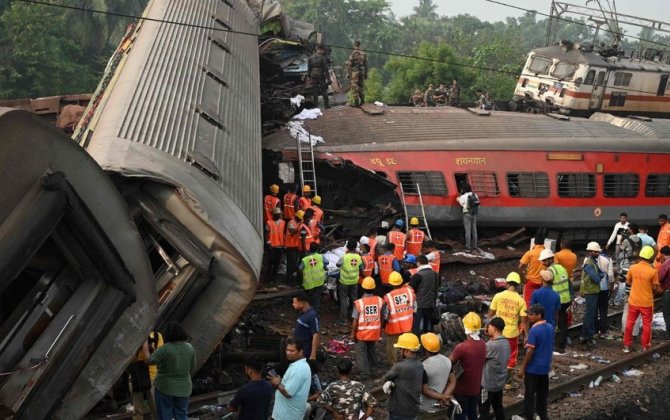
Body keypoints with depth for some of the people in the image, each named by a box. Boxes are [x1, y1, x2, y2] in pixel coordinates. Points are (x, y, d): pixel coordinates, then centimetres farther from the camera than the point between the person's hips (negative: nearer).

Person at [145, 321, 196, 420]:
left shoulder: (165, 349, -16)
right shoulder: (190, 348, 0)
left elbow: (149, 360, -10)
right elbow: (192, 369, 7)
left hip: (165, 388, -4)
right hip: (184, 388, 4)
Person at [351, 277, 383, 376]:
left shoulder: (359, 303, -21)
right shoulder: (380, 301, -11)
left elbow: (355, 321, -16)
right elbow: (382, 318, -1)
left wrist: (353, 333, -2)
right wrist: (380, 330, 14)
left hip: (362, 333, -3)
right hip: (375, 332, 4)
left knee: (361, 351, 16)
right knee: (371, 348, 27)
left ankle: (364, 370, 25)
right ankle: (373, 364, 40)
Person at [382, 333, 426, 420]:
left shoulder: (400, 367, -25)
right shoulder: (420, 365, -1)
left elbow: (384, 379, -10)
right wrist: (390, 383, -4)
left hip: (399, 411, -7)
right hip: (413, 410, 7)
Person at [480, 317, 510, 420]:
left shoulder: (492, 345, -28)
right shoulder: (505, 342, 0)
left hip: (488, 383, -8)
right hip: (500, 382, 8)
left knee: (484, 410, 5)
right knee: (498, 407, 20)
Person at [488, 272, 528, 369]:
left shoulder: (498, 296, -9)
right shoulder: (521, 301, -9)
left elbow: (491, 314, -2)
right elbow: (523, 321, -7)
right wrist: (527, 335, 2)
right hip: (512, 333, 0)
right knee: (511, 358, 15)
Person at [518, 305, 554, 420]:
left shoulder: (534, 330, -22)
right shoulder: (550, 327, 2)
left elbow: (530, 351, -20)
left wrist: (522, 368, -12)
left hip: (533, 368, -7)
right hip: (545, 366, 7)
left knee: (529, 394, 4)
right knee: (543, 393, 16)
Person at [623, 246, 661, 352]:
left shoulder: (633, 268, -8)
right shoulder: (653, 271, -17)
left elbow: (628, 281, 5)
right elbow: (656, 288, -9)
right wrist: (660, 290, 12)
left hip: (633, 301, 3)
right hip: (646, 303, -3)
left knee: (630, 323, 15)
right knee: (646, 325, 12)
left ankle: (627, 346, 21)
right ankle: (645, 347, 18)